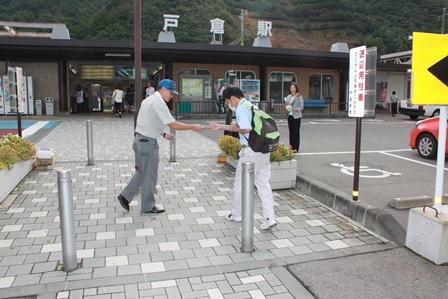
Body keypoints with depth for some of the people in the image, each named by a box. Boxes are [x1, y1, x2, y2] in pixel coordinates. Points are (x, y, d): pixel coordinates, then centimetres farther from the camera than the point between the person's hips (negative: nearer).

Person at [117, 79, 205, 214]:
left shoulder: (150, 100, 14)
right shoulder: (158, 103, -18)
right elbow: (173, 125, -21)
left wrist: (163, 134, 12)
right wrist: (193, 127, -15)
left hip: (140, 140, 10)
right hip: (148, 142, -10)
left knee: (143, 172, 20)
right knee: (150, 175, 3)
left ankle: (125, 195, 21)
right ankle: (148, 206, 16)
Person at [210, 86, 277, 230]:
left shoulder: (241, 109, -12)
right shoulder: (250, 106, 18)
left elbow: (246, 128, -26)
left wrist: (236, 128, -5)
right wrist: (221, 127, 29)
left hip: (251, 150, -8)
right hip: (263, 149, 9)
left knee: (240, 183, 10)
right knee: (263, 184, 10)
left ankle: (235, 214, 25)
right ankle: (269, 218, 9)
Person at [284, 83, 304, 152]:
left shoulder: (299, 97, -4)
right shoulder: (288, 97, 11)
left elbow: (301, 107, -7)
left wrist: (295, 109, -23)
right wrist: (286, 105, -4)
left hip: (296, 116, -5)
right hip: (290, 116, 5)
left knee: (296, 132, -4)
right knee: (291, 132, 7)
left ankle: (296, 148, -1)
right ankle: (291, 147, 14)